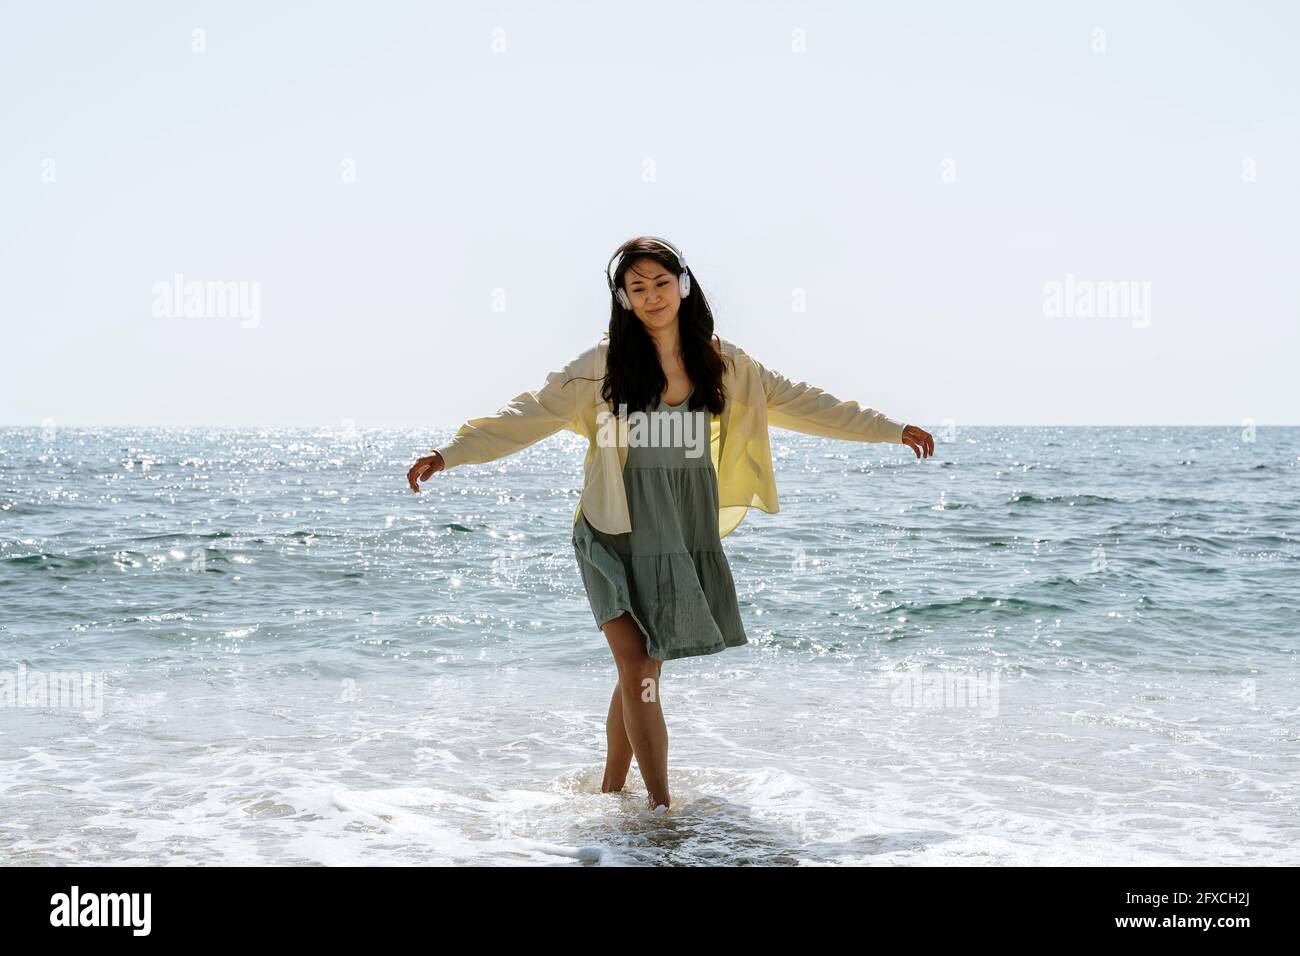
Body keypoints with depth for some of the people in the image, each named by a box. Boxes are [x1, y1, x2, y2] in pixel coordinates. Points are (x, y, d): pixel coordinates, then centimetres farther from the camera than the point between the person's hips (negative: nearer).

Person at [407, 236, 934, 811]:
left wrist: (892, 429, 14)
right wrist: (449, 453, -15)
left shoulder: (722, 363, 6)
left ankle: (610, 793, 25)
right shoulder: (604, 362, -4)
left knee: (643, 671, 9)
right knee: (637, 673, -9)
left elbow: (798, 403, 12)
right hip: (618, 537, -3)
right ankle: (662, 807, -1)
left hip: (685, 538, 3)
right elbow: (532, 414, -6)